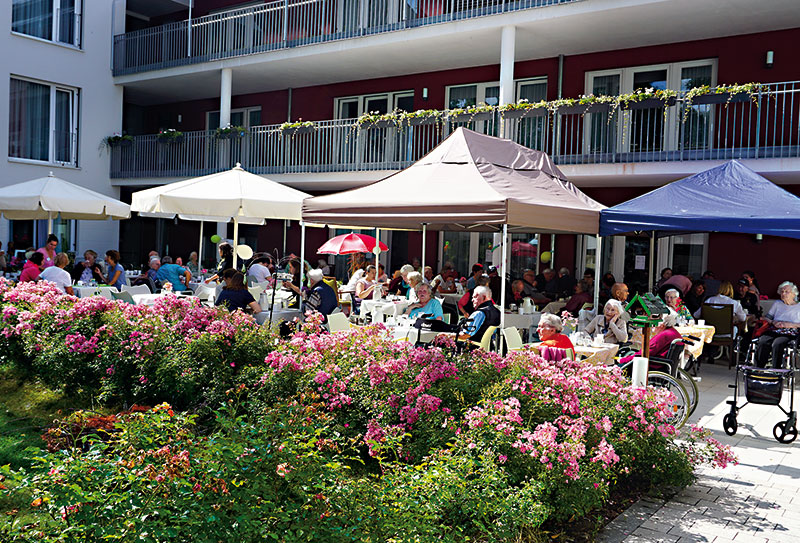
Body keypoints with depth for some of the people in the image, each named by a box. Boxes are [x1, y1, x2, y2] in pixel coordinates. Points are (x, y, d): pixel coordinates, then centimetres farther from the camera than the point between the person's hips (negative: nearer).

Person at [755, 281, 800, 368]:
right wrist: (773, 322, -3)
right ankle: (758, 369, -28)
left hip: (789, 333, -3)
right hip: (773, 331, 3)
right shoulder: (777, 304, 23)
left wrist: (791, 325, -13)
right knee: (762, 343, -29)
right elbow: (766, 318, 17)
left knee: (777, 344, -35)